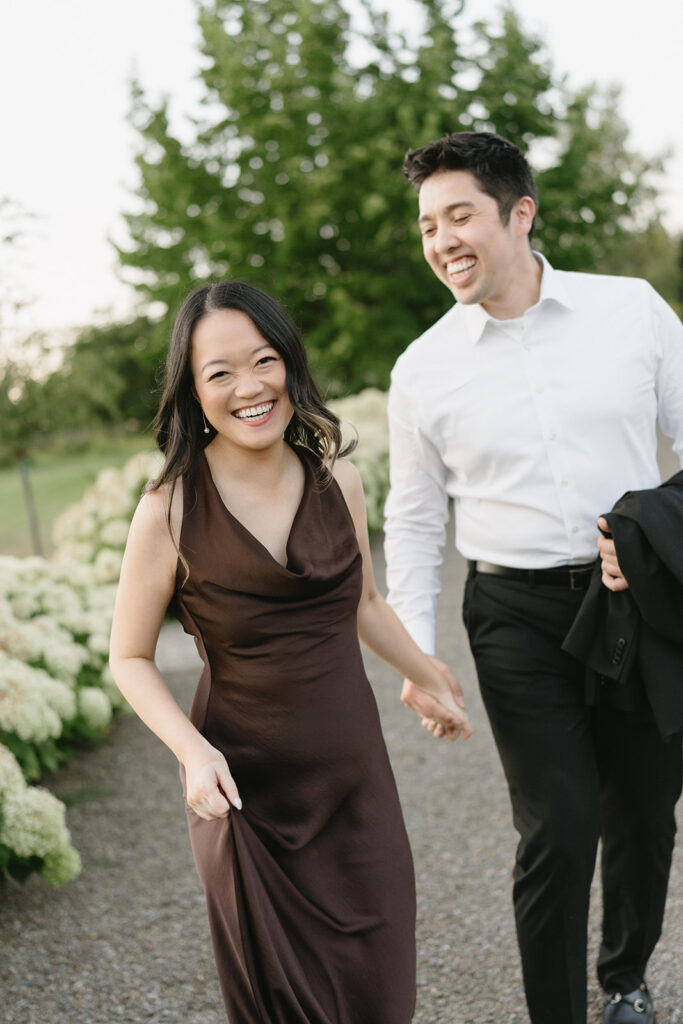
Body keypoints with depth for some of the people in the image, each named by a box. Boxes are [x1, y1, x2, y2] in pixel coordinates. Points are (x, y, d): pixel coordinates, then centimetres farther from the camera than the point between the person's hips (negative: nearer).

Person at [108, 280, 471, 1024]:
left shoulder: (338, 482, -2)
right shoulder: (170, 511, -13)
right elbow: (130, 658, -4)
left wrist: (431, 681, 28)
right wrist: (192, 750, -19)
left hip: (355, 769, 4)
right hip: (245, 787, -3)